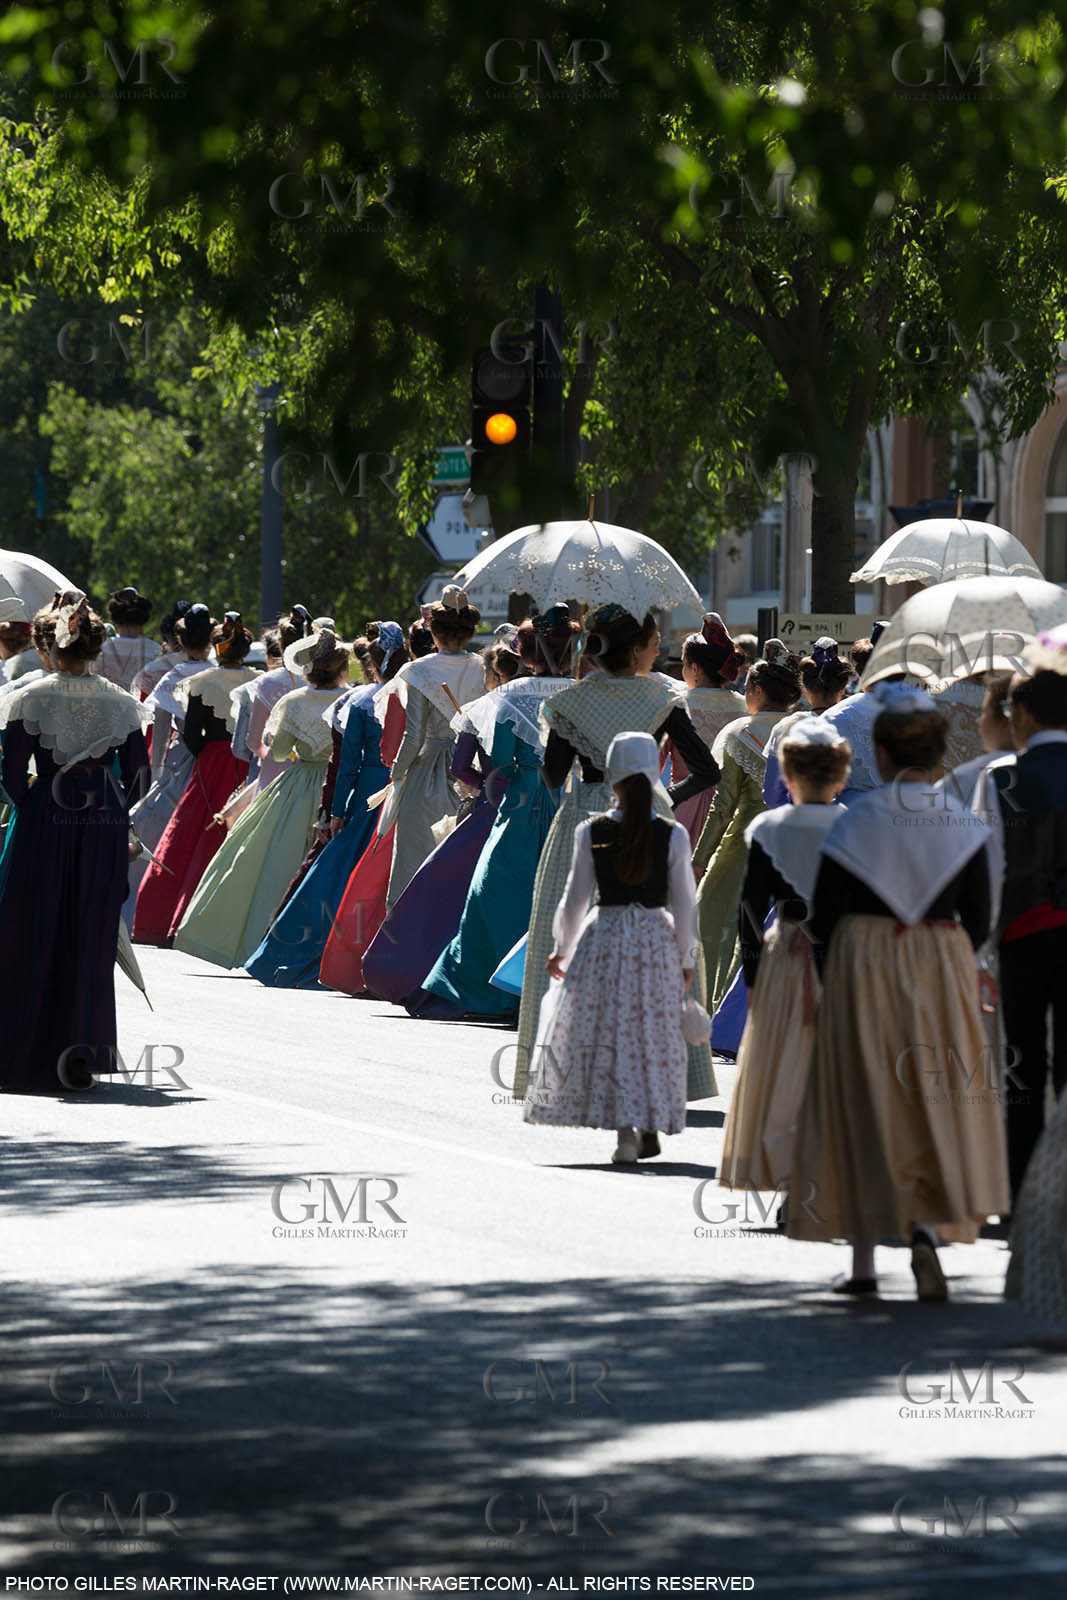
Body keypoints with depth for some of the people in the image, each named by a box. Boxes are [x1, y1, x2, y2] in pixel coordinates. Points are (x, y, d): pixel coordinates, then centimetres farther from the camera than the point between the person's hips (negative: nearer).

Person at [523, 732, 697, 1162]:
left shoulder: (591, 832, -6)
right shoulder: (673, 836, -5)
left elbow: (574, 899, -1)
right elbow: (684, 905, -2)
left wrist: (561, 949, 12)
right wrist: (686, 959, 8)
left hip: (603, 939, -1)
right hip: (656, 940, 1)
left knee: (607, 1036, 4)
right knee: (654, 1034, 12)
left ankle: (624, 1128, -6)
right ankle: (651, 1127, 16)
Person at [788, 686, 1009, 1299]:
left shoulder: (855, 824, -8)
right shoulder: (965, 824, -4)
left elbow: (825, 920, -4)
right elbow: (979, 923, -1)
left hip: (862, 973, -1)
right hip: (945, 972, 1)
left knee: (862, 1111, 9)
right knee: (938, 1107, 7)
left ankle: (864, 1261, 11)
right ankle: (929, 1225, -19)